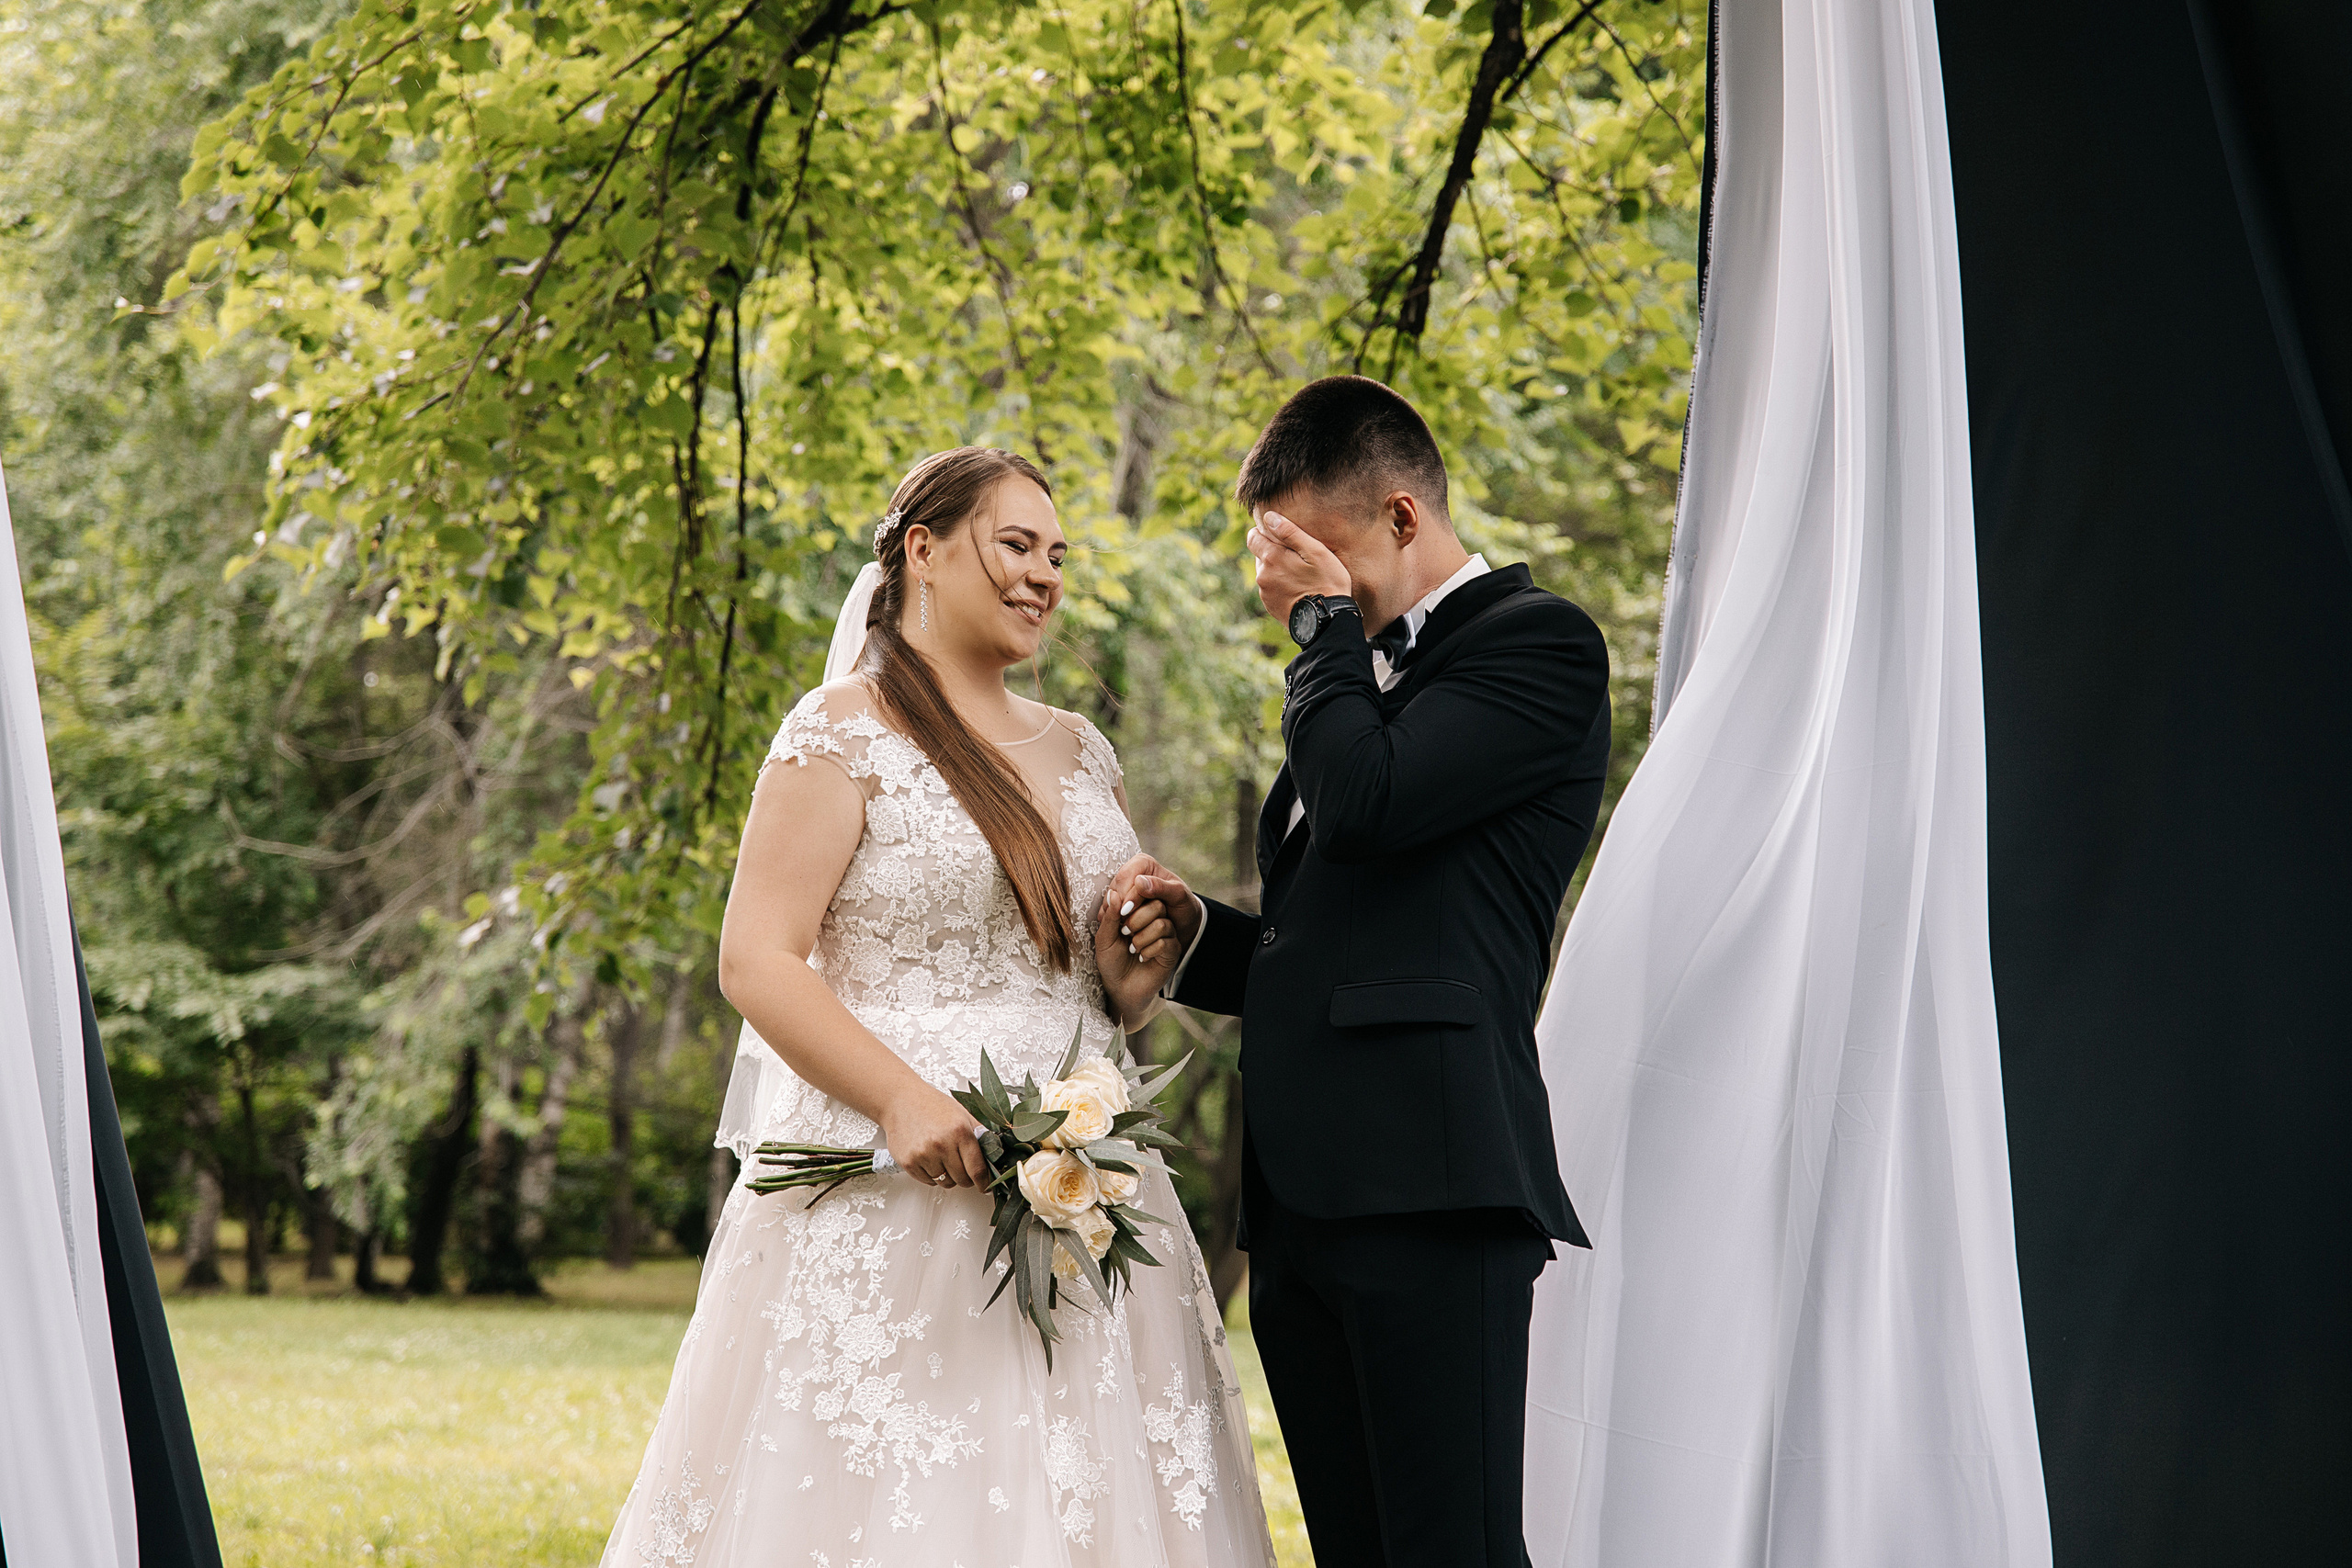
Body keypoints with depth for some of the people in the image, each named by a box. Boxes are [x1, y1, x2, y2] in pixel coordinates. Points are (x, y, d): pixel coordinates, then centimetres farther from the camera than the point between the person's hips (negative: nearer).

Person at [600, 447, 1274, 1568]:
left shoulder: (1080, 752, 18)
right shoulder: (846, 733, -2)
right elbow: (755, 963, -10)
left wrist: (1142, 975, 2)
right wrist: (904, 1101, -22)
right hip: (900, 1200, -6)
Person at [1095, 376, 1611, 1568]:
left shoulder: (1535, 642, -2)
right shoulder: (1368, 674, 25)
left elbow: (1364, 801, -17)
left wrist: (1323, 621, -2)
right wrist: (1193, 932, 10)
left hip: (1429, 1194, -9)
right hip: (1301, 1202, 9)